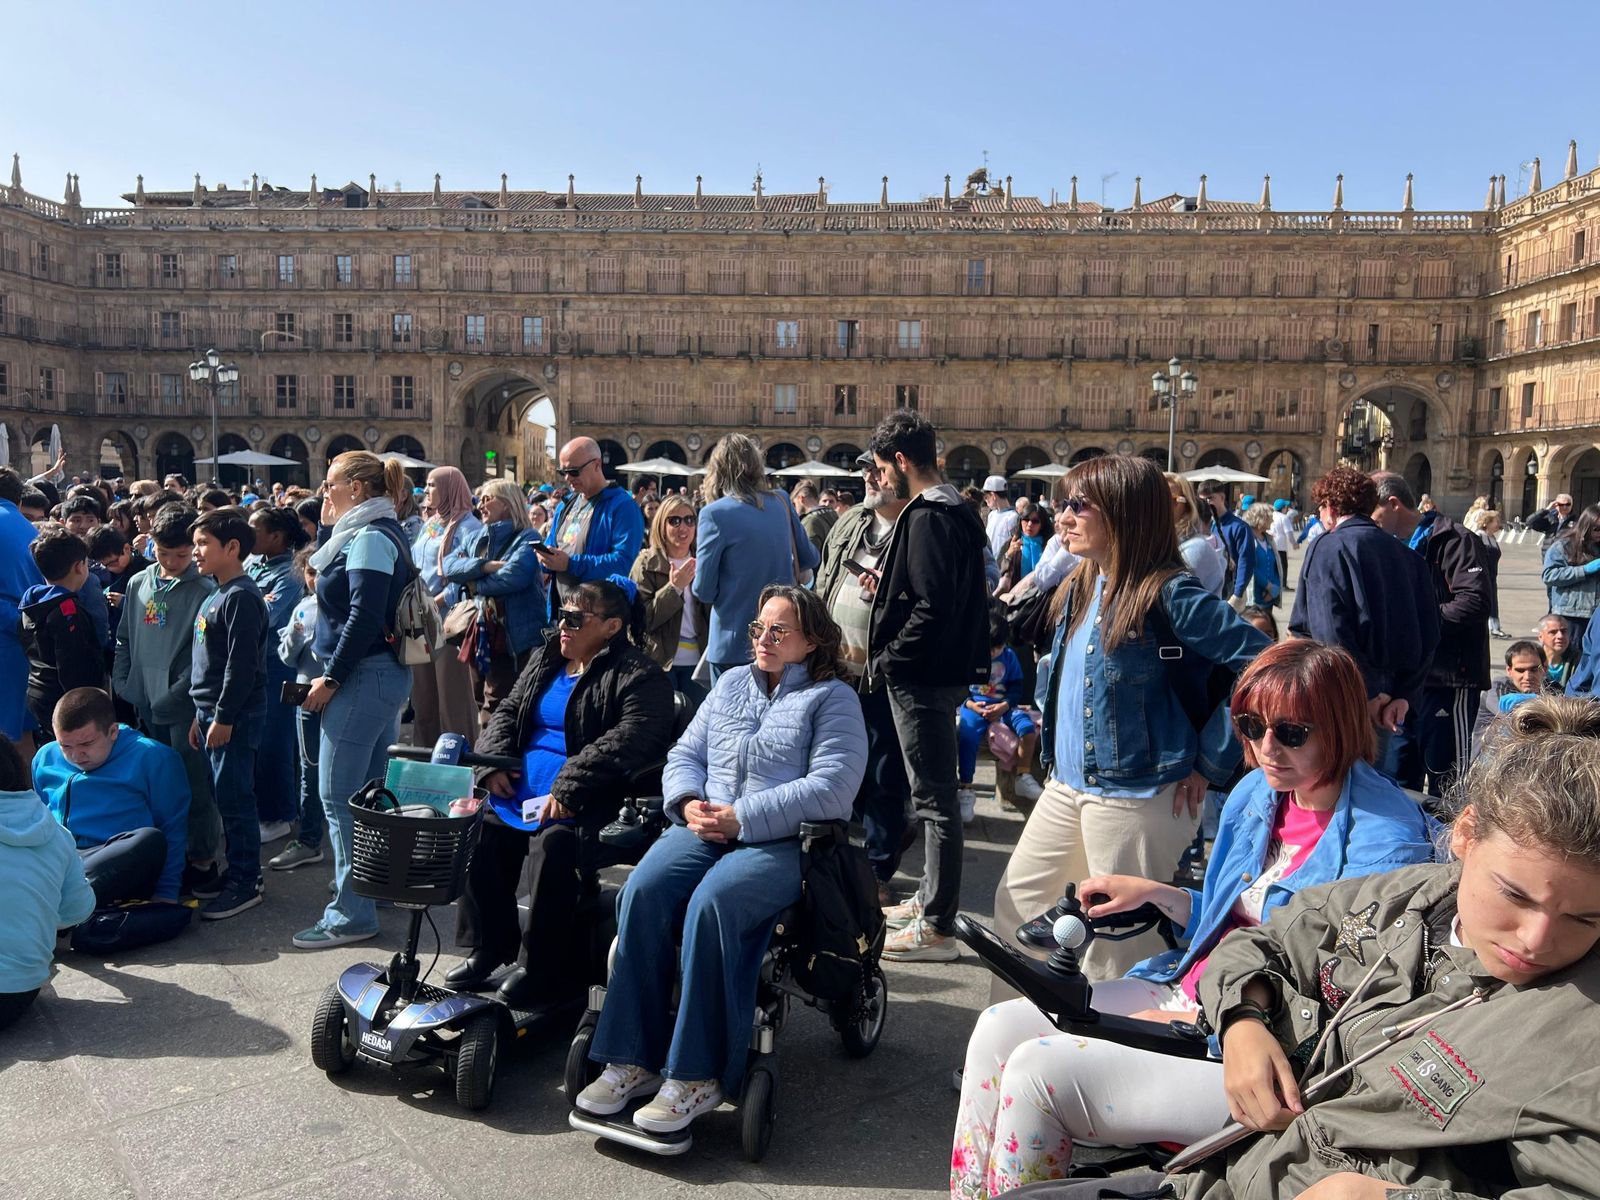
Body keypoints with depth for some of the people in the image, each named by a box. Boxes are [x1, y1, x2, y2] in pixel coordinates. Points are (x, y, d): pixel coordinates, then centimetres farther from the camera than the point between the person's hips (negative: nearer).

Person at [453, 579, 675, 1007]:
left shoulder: (638, 677, -6)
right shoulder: (545, 660, 20)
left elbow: (630, 742, -20)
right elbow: (507, 712, 23)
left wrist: (567, 787, -26)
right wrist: (494, 763, 2)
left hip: (583, 805, -7)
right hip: (519, 792, 7)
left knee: (554, 844, -32)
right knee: (478, 833, -15)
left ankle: (543, 966, -13)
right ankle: (488, 948, 5)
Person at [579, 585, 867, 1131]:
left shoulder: (833, 698, 4)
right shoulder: (731, 683, 22)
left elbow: (831, 788, -10)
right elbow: (684, 755, 20)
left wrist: (742, 817, -15)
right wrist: (688, 801, -3)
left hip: (783, 841, -5)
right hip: (705, 828, 5)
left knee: (711, 903, -32)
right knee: (643, 890, -23)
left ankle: (697, 1077, -22)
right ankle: (633, 1059, -15)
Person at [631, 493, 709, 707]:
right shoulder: (647, 563, -2)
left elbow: (714, 616, 7)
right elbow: (641, 619, -10)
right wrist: (674, 588, -17)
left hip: (696, 660, 4)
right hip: (659, 660, -3)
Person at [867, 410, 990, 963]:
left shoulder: (929, 517, -18)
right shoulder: (954, 511, 14)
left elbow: (933, 609, -25)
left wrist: (886, 660, -16)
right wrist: (888, 579, 11)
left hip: (922, 676, -11)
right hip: (940, 671, 11)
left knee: (934, 796, -4)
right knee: (935, 792, 19)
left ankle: (937, 927, 5)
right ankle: (930, 897, 33)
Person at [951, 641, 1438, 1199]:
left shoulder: (1384, 835, -16)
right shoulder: (1255, 793, 8)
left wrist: (1197, 1021, -16)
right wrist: (1154, 893, 4)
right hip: (1188, 987, 8)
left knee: (1039, 1069, -19)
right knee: (1001, 1027, -6)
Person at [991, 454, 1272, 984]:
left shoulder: (1169, 595, -17)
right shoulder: (1079, 588, 8)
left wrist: (1209, 762, -17)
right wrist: (1047, 739, 14)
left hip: (1137, 796, -9)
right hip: (1065, 788, 9)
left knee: (1118, 940, 6)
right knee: (1015, 902, 16)